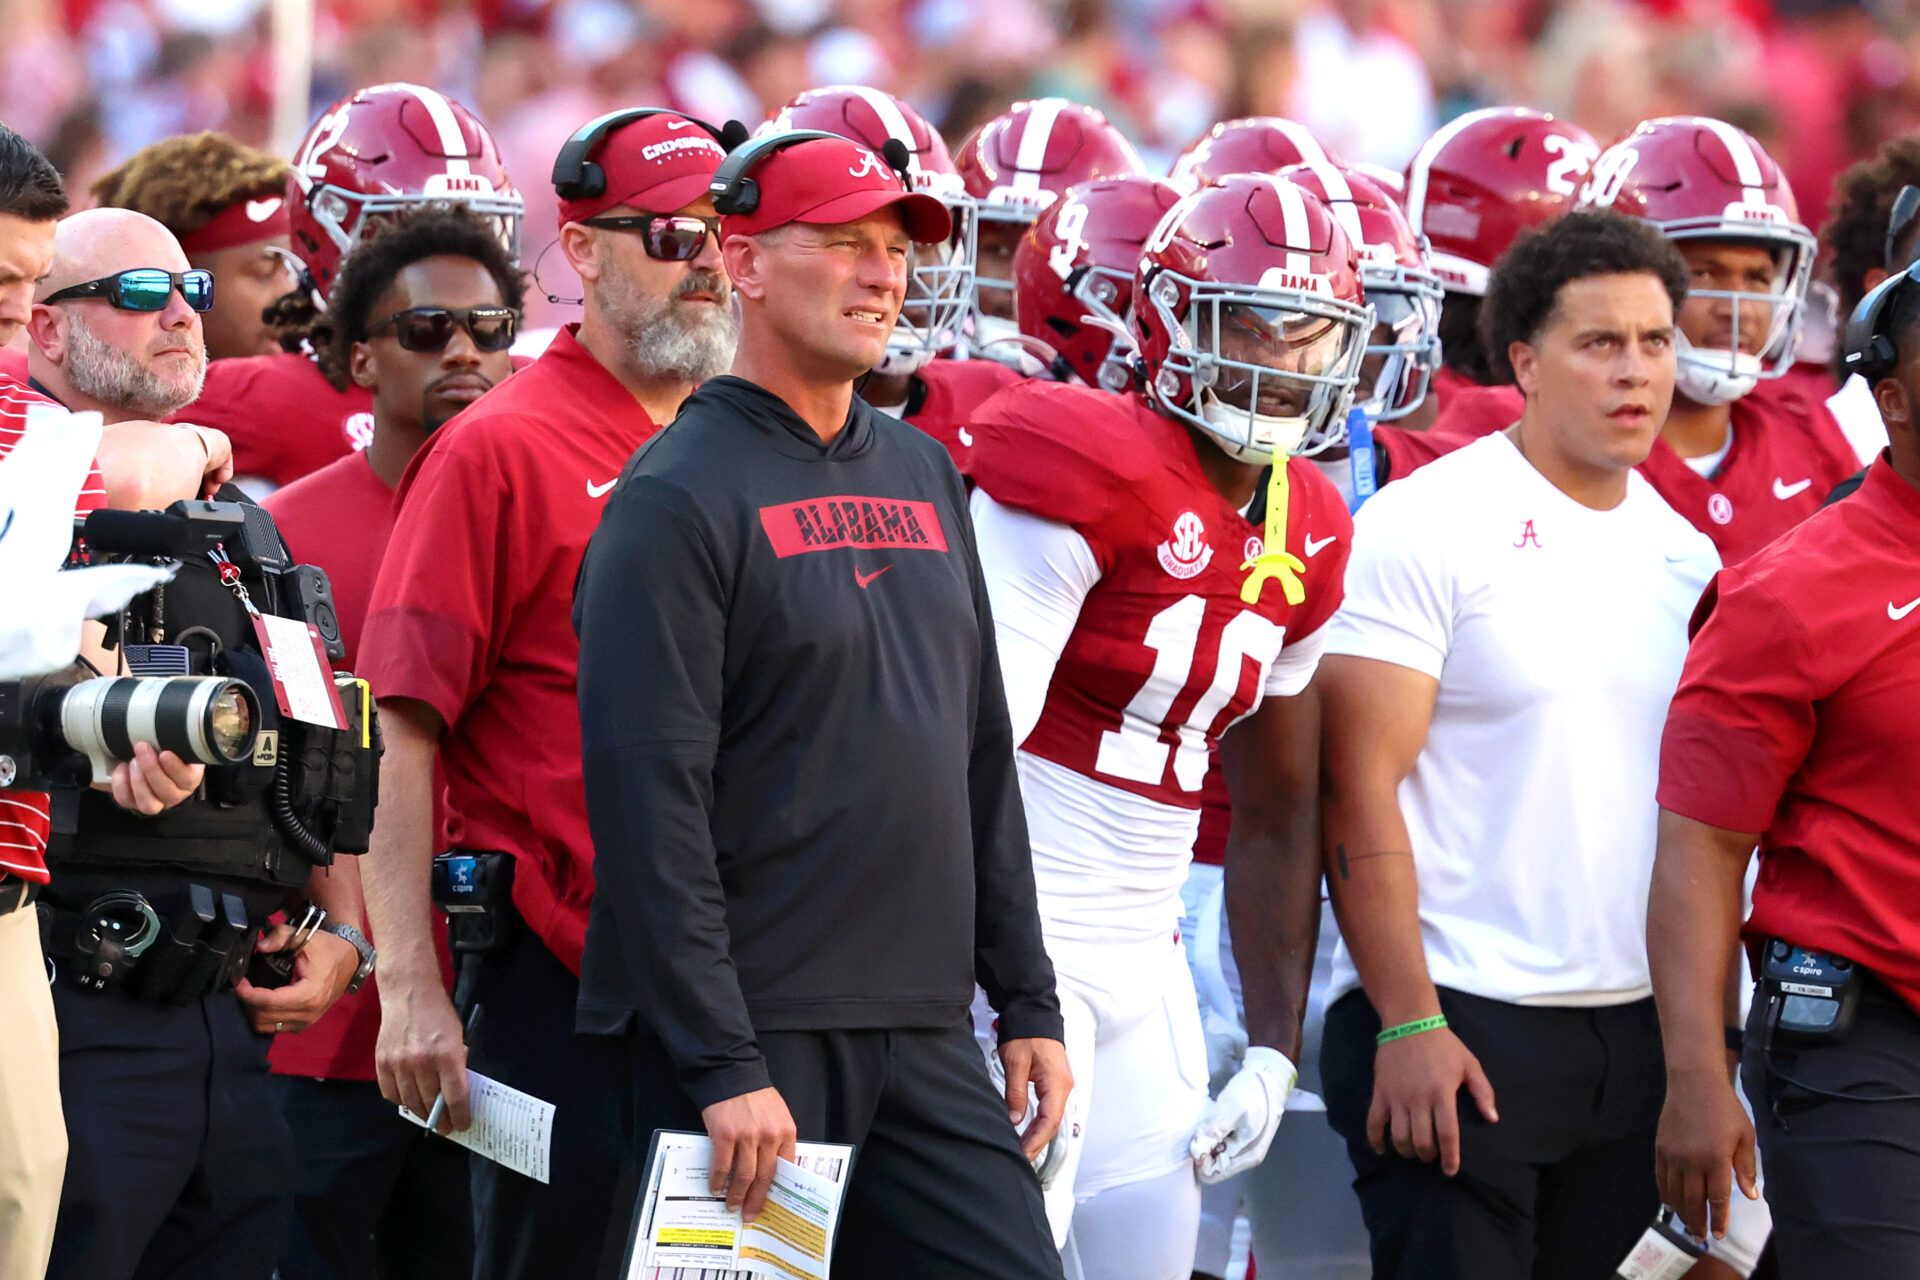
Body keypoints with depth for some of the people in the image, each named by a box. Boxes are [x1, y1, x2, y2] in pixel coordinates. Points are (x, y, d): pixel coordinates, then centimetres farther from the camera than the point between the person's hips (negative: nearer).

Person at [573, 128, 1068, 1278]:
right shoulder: (678, 500, -9)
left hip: (927, 1038, 7)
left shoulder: (924, 476, 15)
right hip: (755, 1031, -7)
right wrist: (720, 1069, -19)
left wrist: (1029, 1004, 14)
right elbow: (650, 803, -15)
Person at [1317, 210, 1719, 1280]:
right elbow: (1360, 791, -11)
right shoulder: (1425, 528, -7)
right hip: (1458, 1028, -6)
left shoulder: (1687, 557, 12)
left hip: (1634, 1032, 6)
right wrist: (1409, 1024, -17)